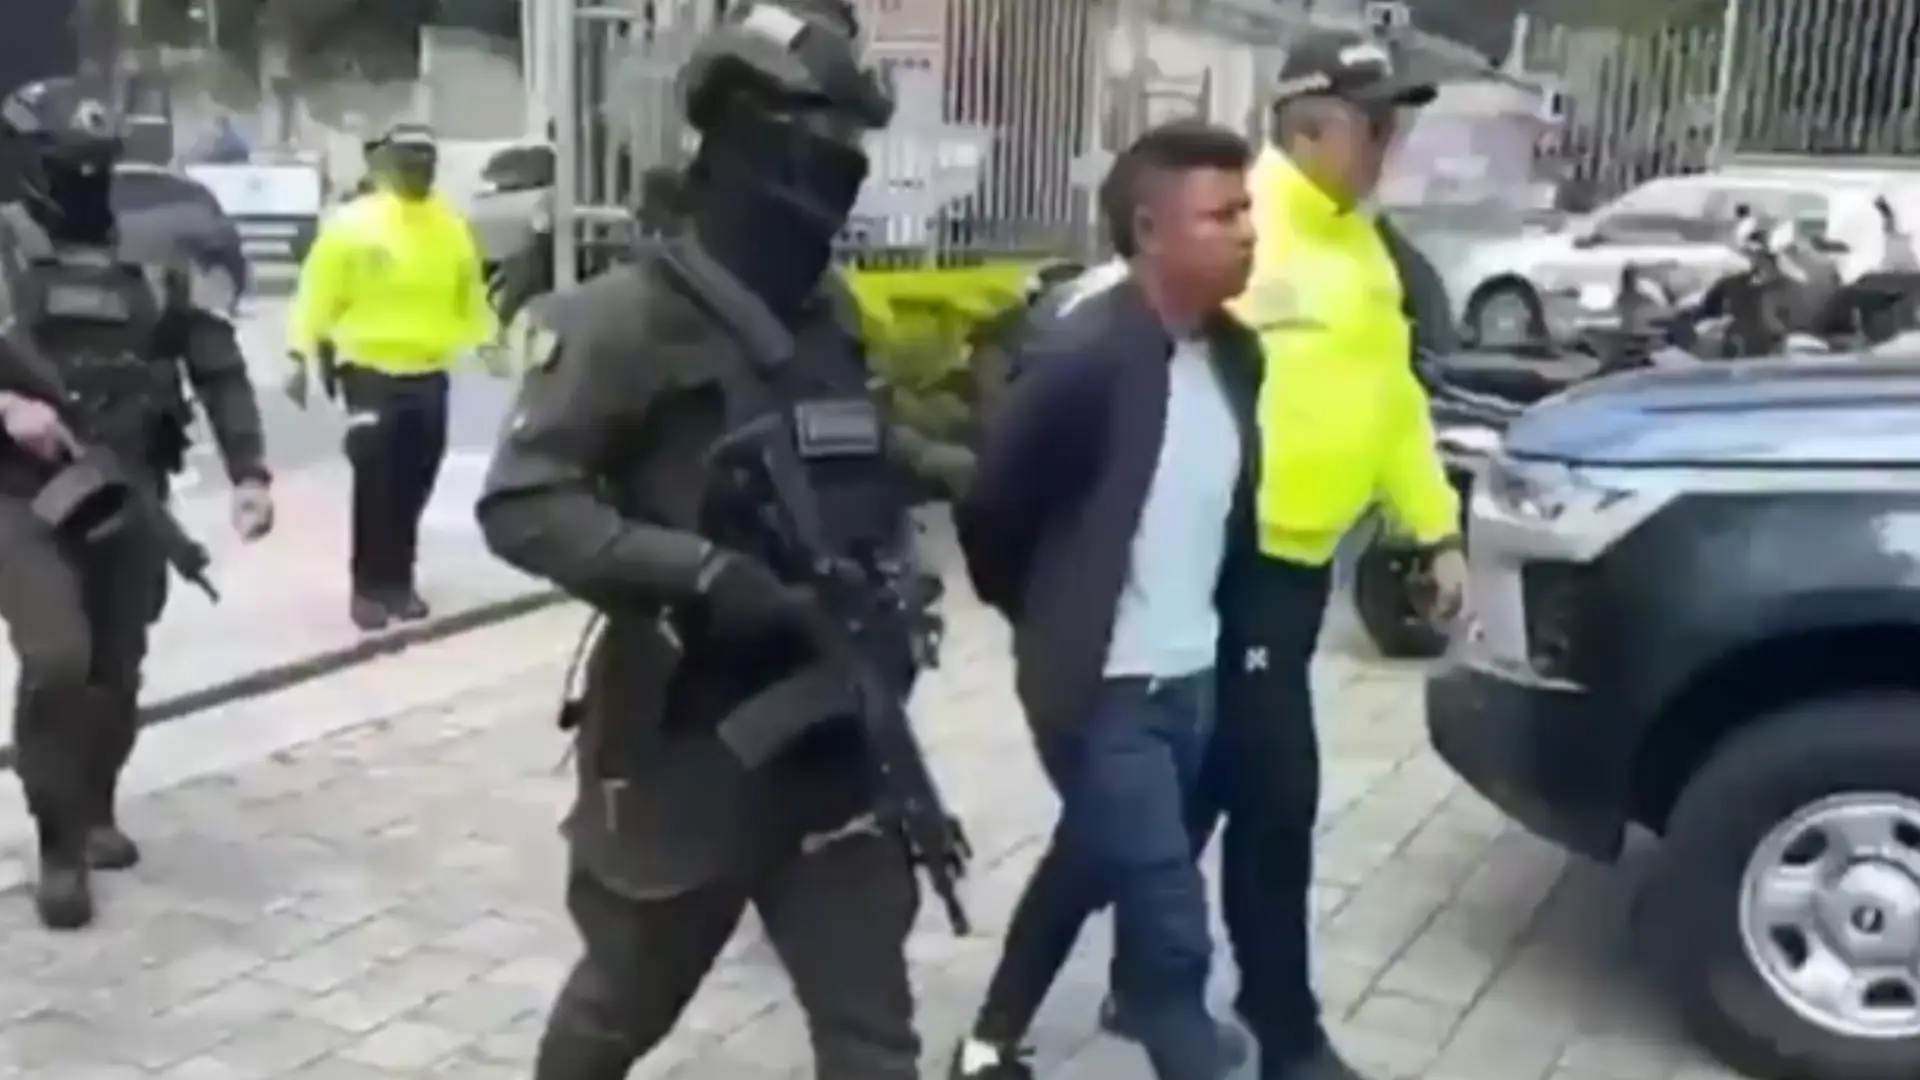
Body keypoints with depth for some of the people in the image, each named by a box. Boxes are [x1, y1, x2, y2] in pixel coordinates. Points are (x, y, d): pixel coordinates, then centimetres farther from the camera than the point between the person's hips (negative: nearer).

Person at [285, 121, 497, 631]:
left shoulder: (452, 227, 6)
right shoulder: (352, 223, -7)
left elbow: (469, 293, 17)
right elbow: (318, 292, -8)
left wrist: (485, 342, 11)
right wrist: (304, 356, -15)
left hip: (429, 374, 4)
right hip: (369, 369, -4)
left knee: (413, 483, 9)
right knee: (374, 480, -9)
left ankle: (398, 579, 23)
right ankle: (369, 586, 1)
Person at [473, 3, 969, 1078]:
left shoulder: (831, 308, 7)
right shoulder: (631, 315, -15)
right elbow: (520, 505, -20)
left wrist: (959, 470, 11)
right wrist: (696, 569, -29)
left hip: (833, 736, 5)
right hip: (684, 739, -5)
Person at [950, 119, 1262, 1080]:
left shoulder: (1234, 354, 2)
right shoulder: (1081, 358, -20)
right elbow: (990, 514, -12)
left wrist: (1208, 622, 15)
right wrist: (1052, 627, 2)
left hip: (1193, 676, 8)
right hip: (1103, 688, -8)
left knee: (1090, 867, 23)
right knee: (1171, 923, -3)